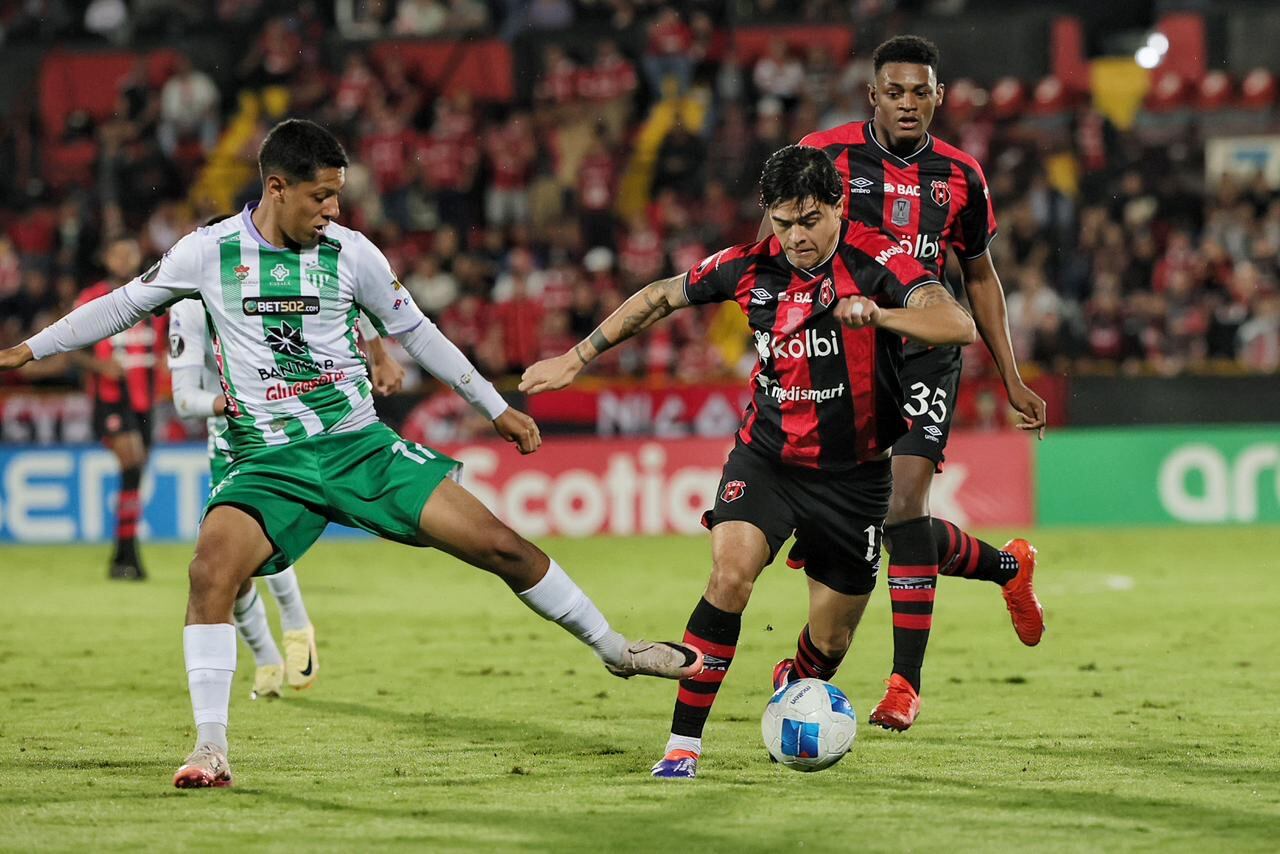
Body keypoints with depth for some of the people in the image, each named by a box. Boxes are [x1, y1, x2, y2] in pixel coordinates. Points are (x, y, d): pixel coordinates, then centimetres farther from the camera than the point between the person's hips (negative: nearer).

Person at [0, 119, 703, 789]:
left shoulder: (351, 253, 0)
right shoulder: (209, 251, -2)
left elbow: (415, 332, 13)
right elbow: (123, 305, 12)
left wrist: (495, 407, 17)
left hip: (362, 446, 1)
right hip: (268, 463, -1)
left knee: (499, 544, -6)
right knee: (212, 569, -27)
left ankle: (612, 649, 13)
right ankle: (210, 749, -19)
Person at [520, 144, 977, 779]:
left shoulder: (876, 261, -18)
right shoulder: (750, 268, -7)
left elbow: (959, 326, -32)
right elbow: (660, 297, 9)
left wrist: (878, 314, -49)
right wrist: (575, 359, 12)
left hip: (854, 475, -1)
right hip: (768, 457, 1)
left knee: (830, 641, 6)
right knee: (730, 574, -26)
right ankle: (682, 744, -19)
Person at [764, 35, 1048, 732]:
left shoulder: (959, 176, 4)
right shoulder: (824, 155, -4)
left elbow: (980, 276, 16)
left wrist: (1011, 381, 15)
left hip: (926, 356, 0)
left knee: (904, 508, -16)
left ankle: (905, 683, -8)